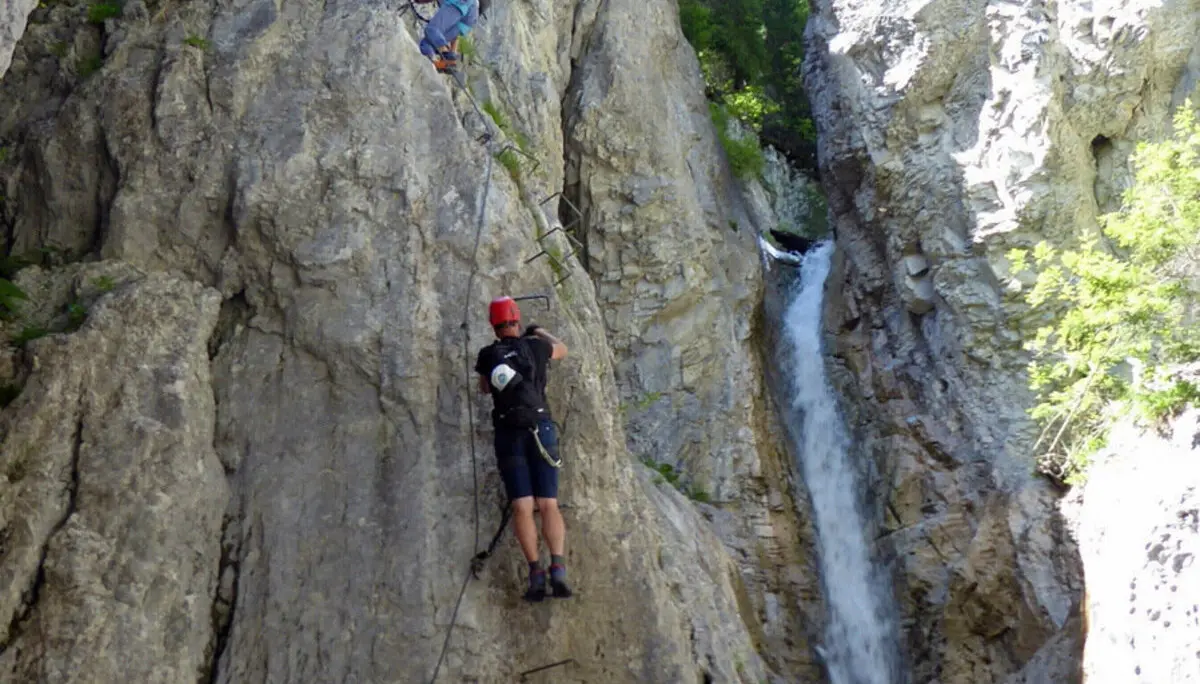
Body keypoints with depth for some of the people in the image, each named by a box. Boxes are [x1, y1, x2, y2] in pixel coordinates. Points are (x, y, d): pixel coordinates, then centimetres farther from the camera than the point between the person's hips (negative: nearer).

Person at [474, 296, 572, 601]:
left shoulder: (486, 356, 8)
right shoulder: (534, 347, 7)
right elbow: (562, 350, 30)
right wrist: (541, 332, 49)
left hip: (508, 435, 0)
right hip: (540, 431, 0)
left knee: (522, 508, -6)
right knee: (549, 505, -3)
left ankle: (535, 574, -20)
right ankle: (558, 569, -22)